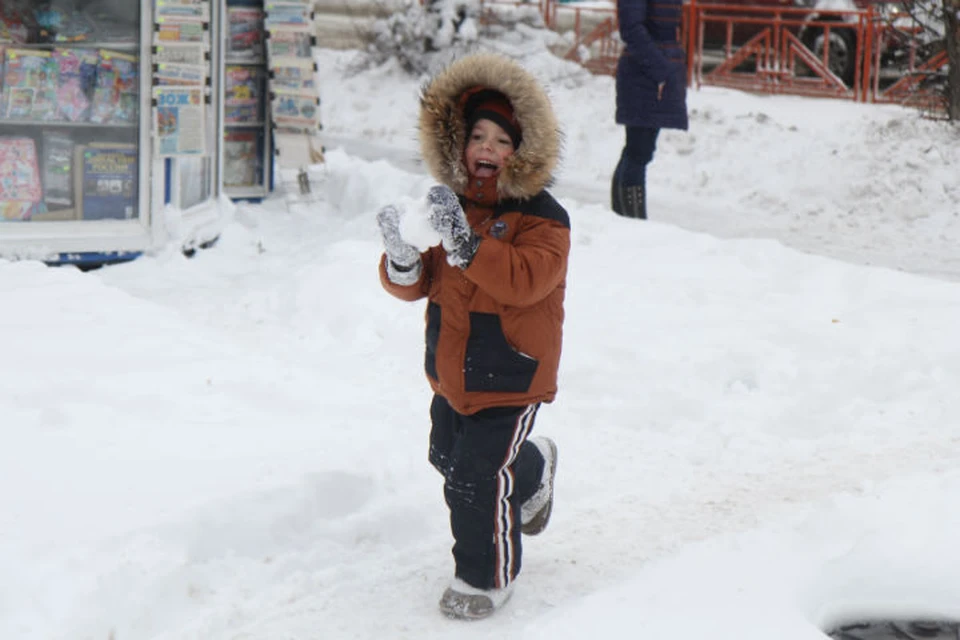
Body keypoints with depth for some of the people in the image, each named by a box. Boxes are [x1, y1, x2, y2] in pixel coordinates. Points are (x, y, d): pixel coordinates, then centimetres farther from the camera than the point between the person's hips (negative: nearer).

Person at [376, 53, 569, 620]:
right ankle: (532, 470, 54)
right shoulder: (450, 205, 3)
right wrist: (402, 257, -21)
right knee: (450, 458, 25)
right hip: (452, 372, 7)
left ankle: (487, 576, 12)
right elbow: (416, 285, 3)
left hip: (510, 376, -7)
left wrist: (465, 243, -43)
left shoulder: (541, 217, -15)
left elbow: (524, 280, -32)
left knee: (477, 478, -11)